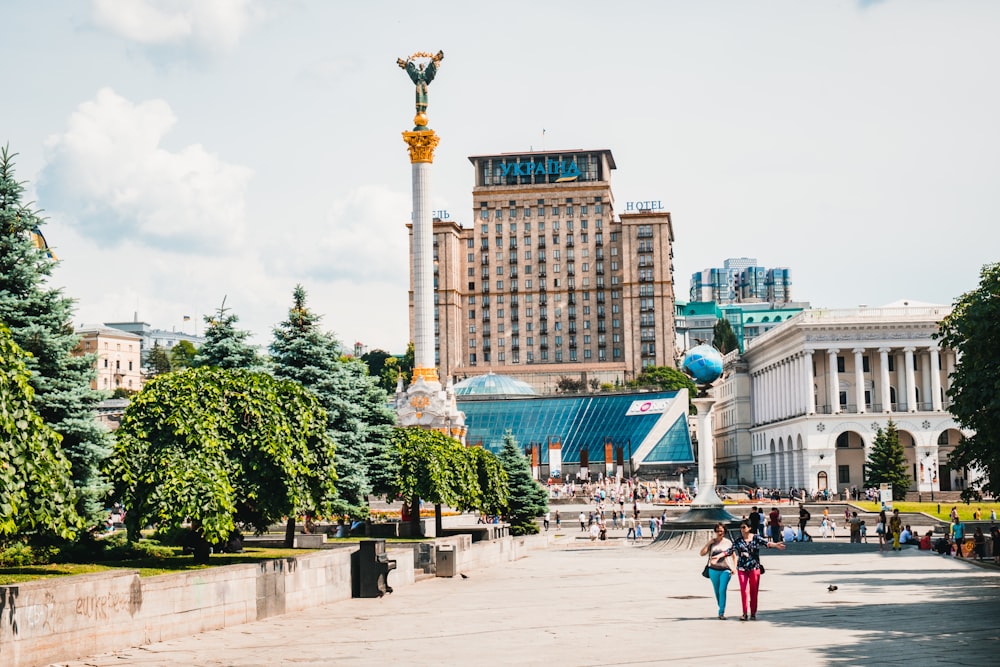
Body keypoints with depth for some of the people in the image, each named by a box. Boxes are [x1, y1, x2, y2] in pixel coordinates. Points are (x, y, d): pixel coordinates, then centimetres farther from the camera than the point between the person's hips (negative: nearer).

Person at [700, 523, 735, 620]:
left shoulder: (728, 542, 1)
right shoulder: (712, 543, 3)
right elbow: (702, 553, -6)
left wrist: (734, 567, -1)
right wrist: (709, 542, -8)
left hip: (725, 570, -2)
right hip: (713, 570, 2)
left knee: (722, 590, -14)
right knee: (717, 591, 11)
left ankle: (721, 613, -14)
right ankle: (721, 609, 29)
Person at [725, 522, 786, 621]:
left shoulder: (756, 538, 1)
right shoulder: (738, 541, 6)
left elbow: (767, 543, -11)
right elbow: (730, 551, 8)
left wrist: (775, 545, -29)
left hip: (754, 568, -1)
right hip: (742, 569, 1)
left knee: (754, 591, 3)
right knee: (744, 590, -7)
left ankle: (753, 613, 12)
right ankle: (745, 613, -3)